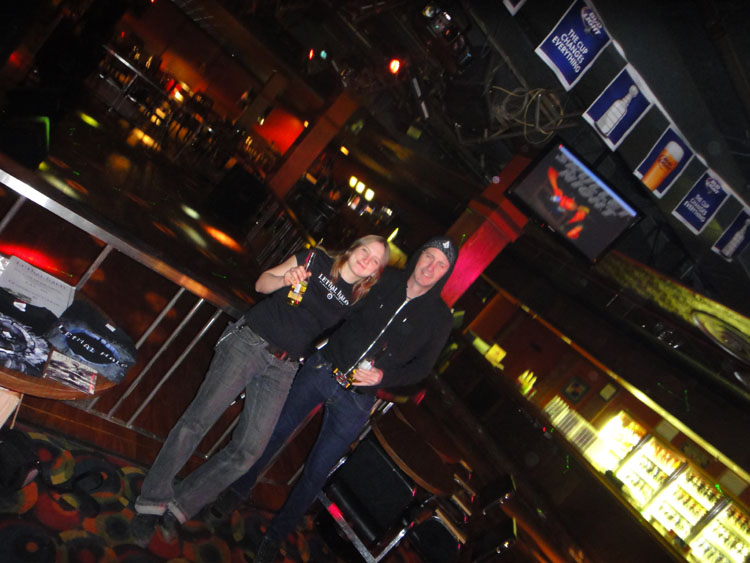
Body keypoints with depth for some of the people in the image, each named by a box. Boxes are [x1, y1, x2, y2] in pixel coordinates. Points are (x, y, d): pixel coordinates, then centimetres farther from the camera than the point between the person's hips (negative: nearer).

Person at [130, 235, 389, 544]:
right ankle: (153, 500, 1)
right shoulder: (315, 259, 3)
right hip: (249, 341, -3)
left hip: (282, 368, 3)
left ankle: (179, 504, 7)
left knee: (249, 449, -6)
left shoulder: (357, 300, 9)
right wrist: (286, 280, -17)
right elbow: (262, 283, 5)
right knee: (198, 419, -12)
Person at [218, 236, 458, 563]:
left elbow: (421, 367, 0)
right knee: (276, 431, 11)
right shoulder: (383, 281, -3)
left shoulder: (440, 318, -5)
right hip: (322, 367, 2)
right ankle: (237, 491, 37)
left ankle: (276, 535, 29)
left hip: (356, 398, -1)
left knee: (316, 473, 7)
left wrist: (382, 376, -15)